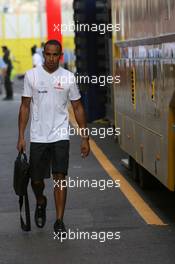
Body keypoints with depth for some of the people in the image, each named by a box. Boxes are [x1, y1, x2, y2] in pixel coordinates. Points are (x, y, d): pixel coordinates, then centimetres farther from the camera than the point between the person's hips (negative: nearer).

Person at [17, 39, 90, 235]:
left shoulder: (68, 77, 0)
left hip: (60, 136, -1)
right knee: (36, 179, 8)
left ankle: (59, 221, 0)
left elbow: (77, 108, 6)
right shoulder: (31, 75, 0)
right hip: (38, 137, 1)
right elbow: (25, 106, 3)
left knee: (60, 178, -7)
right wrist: (21, 136, -2)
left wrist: (85, 138, 3)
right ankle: (41, 203, 40)